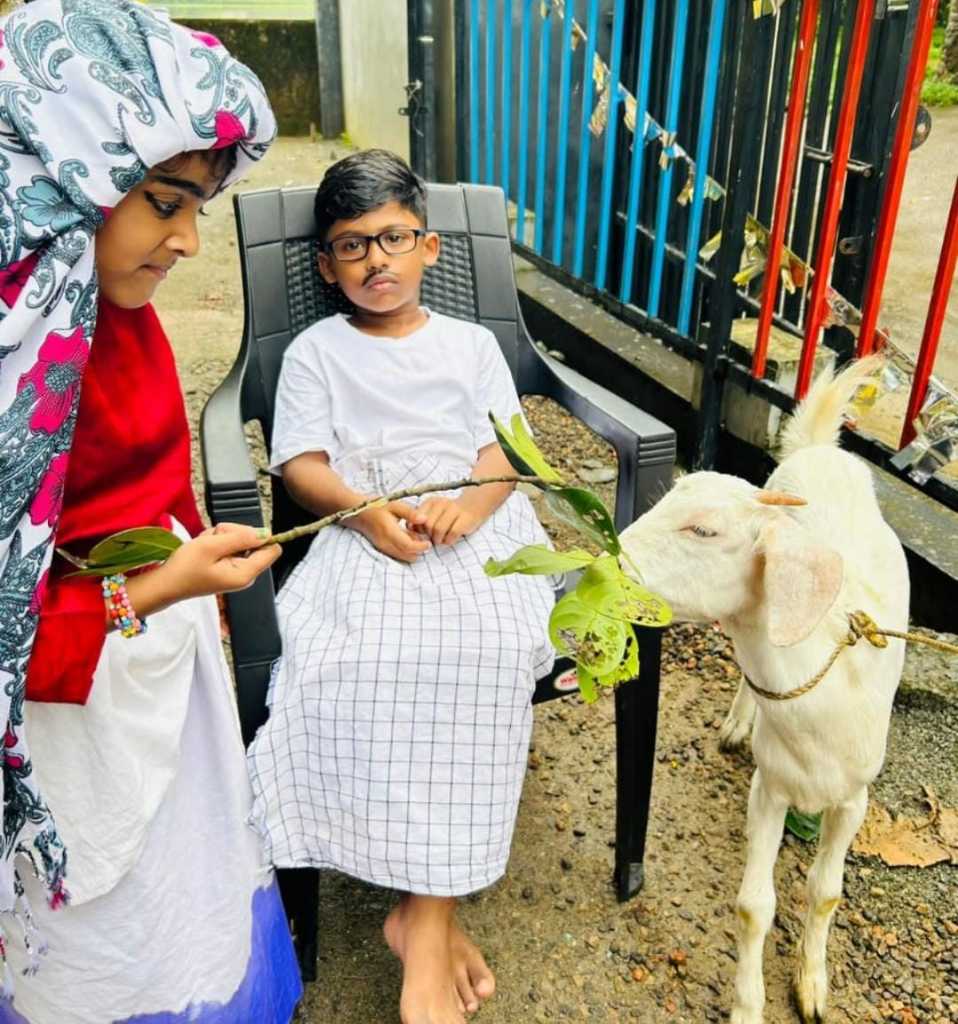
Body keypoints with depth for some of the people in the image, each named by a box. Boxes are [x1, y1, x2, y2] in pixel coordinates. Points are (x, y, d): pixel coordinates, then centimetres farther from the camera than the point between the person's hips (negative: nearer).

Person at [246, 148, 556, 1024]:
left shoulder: (472, 344, 20)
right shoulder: (315, 352, 17)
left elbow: (506, 452, 9)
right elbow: (301, 465, 5)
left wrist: (469, 505, -15)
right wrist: (366, 512, -15)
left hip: (476, 527, 1)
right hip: (362, 533, 0)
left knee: (486, 649, -31)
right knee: (352, 660, -31)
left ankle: (423, 916, -21)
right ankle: (433, 911, -17)